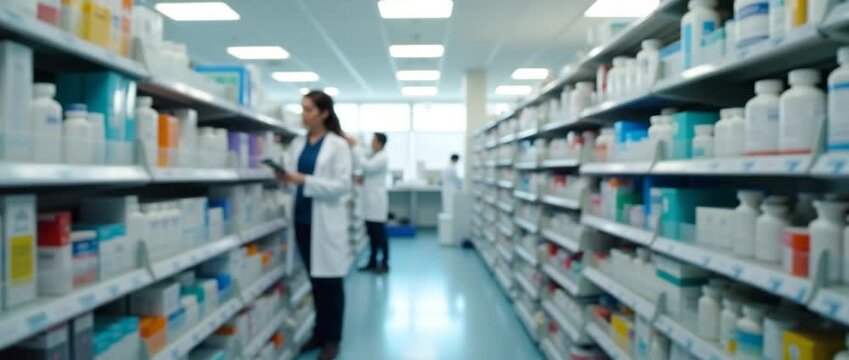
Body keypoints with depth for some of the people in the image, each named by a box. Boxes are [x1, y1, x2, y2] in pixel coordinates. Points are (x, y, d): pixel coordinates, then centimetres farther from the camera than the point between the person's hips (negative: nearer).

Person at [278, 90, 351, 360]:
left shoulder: (338, 145, -6)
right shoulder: (297, 143, 11)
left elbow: (343, 185, -15)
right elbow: (290, 175, 9)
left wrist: (304, 180, -22)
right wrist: (282, 176, -14)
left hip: (326, 221, -5)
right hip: (302, 218, 5)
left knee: (330, 281, 4)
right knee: (314, 280, 13)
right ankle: (319, 333, 27)